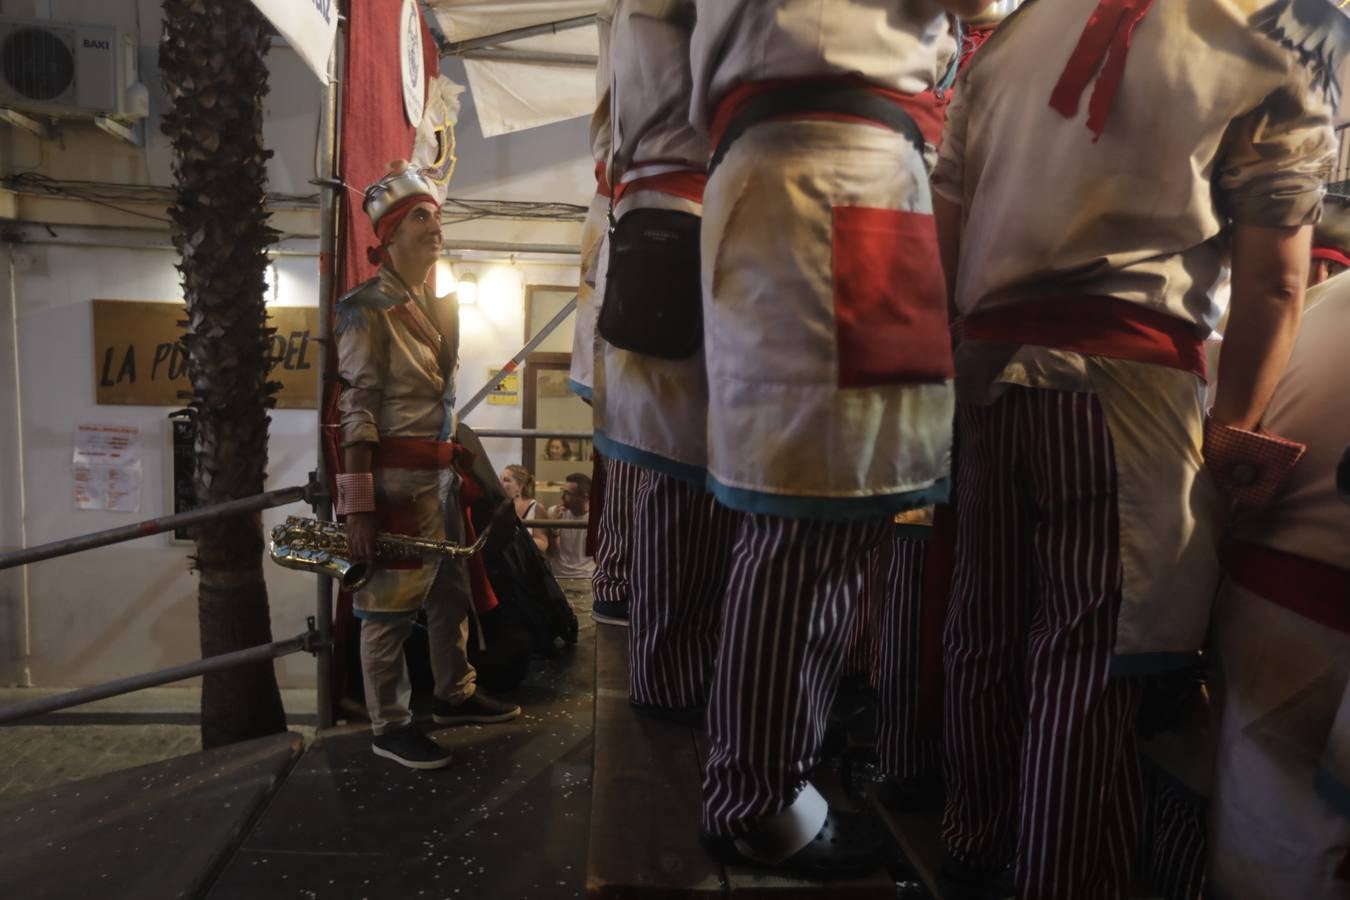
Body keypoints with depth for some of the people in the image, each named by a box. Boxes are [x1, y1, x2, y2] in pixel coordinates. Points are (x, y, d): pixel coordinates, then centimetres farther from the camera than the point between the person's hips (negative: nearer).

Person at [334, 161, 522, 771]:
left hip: (441, 473, 8)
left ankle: (454, 695, 35)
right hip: (397, 481, -8)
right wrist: (359, 506, -20)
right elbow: (356, 412, -16)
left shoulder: (441, 305, 13)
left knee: (452, 592, 18)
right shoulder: (368, 309, -11)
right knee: (389, 605, 3)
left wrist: (458, 466, 19)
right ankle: (389, 727, 17)